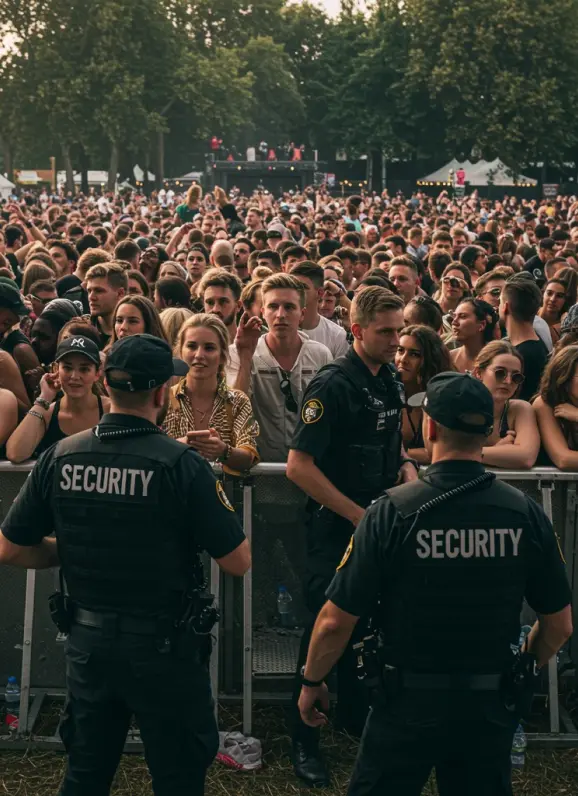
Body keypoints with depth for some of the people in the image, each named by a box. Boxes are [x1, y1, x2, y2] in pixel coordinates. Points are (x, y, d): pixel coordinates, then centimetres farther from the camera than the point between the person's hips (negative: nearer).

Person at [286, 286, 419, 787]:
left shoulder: (392, 384, 7)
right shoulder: (332, 385, -16)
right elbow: (299, 466, -20)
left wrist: (406, 466, -1)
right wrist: (357, 515, -18)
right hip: (336, 526, -7)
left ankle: (355, 718, 34)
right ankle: (305, 740, 13)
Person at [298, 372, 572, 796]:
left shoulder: (392, 511, -18)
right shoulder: (527, 513, -9)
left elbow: (336, 622, -14)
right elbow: (560, 625, 1)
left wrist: (312, 683, 3)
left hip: (409, 698, -3)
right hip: (491, 702, 3)